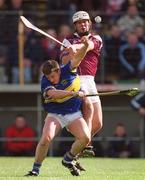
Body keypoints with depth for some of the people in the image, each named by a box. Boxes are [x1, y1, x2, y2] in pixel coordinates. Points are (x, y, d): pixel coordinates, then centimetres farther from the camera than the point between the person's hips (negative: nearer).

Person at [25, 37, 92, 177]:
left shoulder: (67, 71, -6)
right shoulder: (45, 81, -12)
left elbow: (77, 57, -20)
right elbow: (53, 93, -31)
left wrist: (85, 46, -40)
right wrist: (74, 93, -37)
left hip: (74, 114, 2)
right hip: (55, 115, -2)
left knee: (85, 137, -19)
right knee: (46, 138, -25)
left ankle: (68, 159, 8)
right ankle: (36, 169, -10)